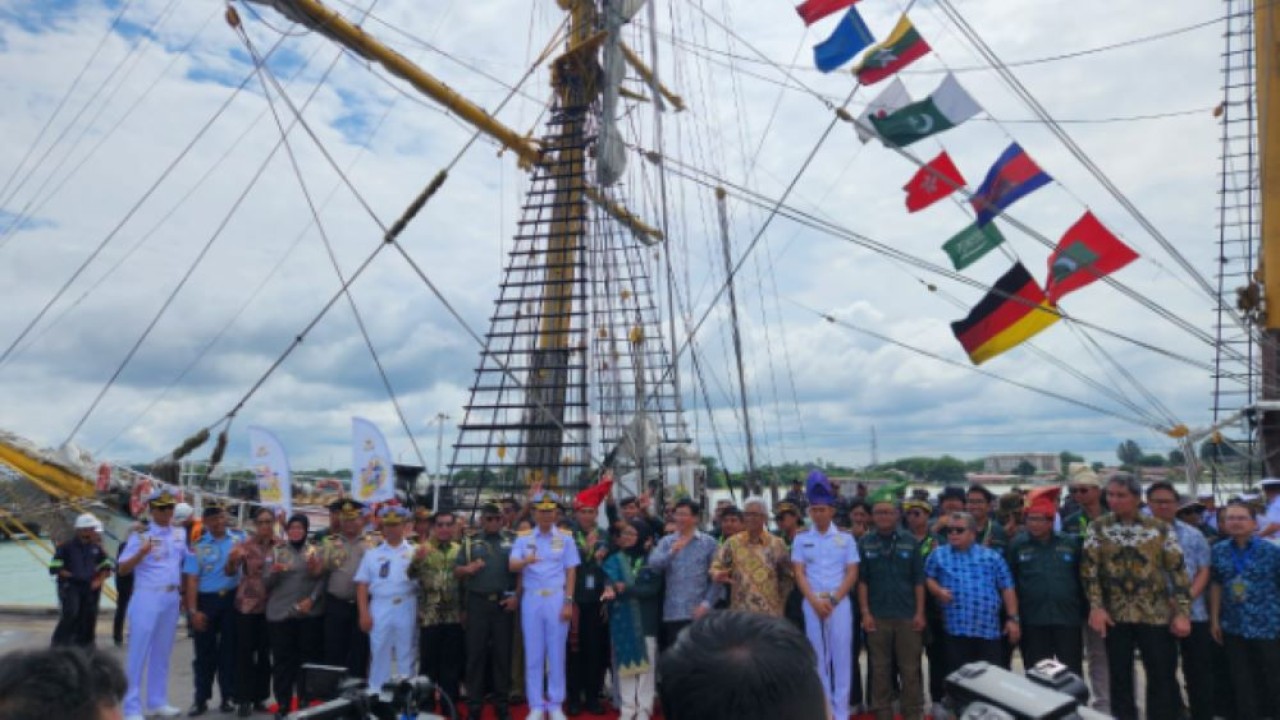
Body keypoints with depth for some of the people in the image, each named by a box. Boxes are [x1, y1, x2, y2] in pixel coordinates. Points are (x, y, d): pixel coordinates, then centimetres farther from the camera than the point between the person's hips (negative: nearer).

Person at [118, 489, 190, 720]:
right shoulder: (141, 534, -7)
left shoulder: (179, 535, 9)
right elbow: (123, 569, -10)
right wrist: (141, 552, -27)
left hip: (172, 598, 6)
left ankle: (157, 701, 21)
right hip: (147, 597, -6)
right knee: (138, 652, -2)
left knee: (162, 652, 13)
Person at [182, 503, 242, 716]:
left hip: (232, 599, 1)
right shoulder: (198, 546, -2)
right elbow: (192, 580, -5)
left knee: (229, 649, 7)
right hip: (206, 600, -1)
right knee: (205, 651, 6)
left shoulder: (239, 540, 2)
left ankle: (227, 697, 17)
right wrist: (193, 611, -11)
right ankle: (201, 699, 17)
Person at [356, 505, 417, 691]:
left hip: (406, 608, -1)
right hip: (380, 608, 1)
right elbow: (362, 585, 7)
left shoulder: (414, 552, 7)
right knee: (379, 653, 6)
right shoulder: (372, 554, 10)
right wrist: (364, 613, -1)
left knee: (407, 655, 5)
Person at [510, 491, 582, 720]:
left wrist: (568, 602, -6)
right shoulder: (523, 538, 5)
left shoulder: (565, 538, 2)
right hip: (531, 599, 1)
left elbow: (571, 571, 1)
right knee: (533, 654, 5)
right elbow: (512, 566, -8)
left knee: (557, 653, 4)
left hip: (557, 599, -1)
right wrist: (526, 561, -30)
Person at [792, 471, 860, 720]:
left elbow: (852, 573, -1)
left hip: (840, 602, -1)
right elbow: (799, 573, 1)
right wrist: (815, 601, -11)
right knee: (818, 657, 7)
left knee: (841, 656, 1)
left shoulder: (845, 538, 1)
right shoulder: (801, 539, 4)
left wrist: (833, 599, -10)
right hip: (812, 604, 1)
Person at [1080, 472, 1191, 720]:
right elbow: (1089, 567, -4)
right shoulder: (1097, 528, 1)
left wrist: (1183, 612, -7)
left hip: (1156, 615, 0)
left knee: (1163, 677, 5)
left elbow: (1178, 570, -1)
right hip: (1116, 615, 1)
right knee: (1119, 679, 8)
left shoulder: (1160, 529, -1)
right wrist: (1096, 606, -12)